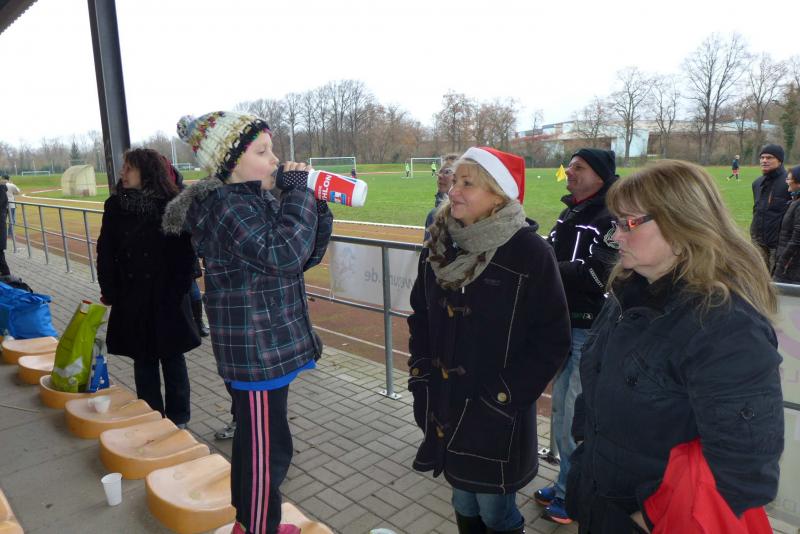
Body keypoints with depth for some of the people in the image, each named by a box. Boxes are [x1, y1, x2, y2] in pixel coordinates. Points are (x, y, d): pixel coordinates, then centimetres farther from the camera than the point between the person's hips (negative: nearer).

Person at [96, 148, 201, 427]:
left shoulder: (171, 206, -9)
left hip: (167, 299, -2)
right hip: (131, 298, 2)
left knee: (172, 358, 10)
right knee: (143, 360, 11)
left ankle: (177, 418, 21)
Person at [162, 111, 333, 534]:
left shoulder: (259, 201, 10)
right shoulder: (227, 207, -18)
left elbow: (306, 255, 11)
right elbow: (282, 253, -31)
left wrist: (314, 205, -3)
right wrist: (297, 191, -21)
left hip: (266, 344, 10)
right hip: (256, 351, -10)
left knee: (253, 441, 22)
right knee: (268, 450, 2)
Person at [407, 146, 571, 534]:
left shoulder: (530, 253, -16)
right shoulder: (440, 244, 1)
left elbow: (552, 340, -12)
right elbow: (420, 315, 10)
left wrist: (505, 396, -14)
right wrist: (421, 375, 3)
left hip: (497, 416, -5)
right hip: (445, 406, 5)